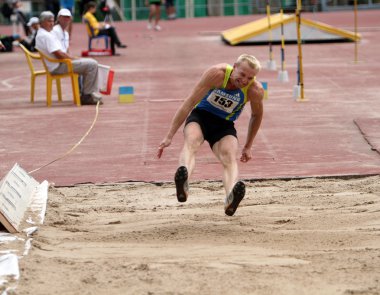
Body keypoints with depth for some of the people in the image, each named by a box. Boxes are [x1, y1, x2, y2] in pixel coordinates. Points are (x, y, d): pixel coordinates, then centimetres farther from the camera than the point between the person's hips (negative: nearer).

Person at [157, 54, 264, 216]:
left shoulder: (255, 90, -17)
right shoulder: (216, 73, -23)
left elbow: (256, 116, 7)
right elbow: (189, 103, -21)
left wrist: (247, 147, 13)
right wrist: (169, 136, -23)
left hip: (224, 126, 2)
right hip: (200, 116, -2)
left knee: (230, 158, -29)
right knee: (191, 141, -36)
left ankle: (230, 199, -58)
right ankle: (182, 184, -67)